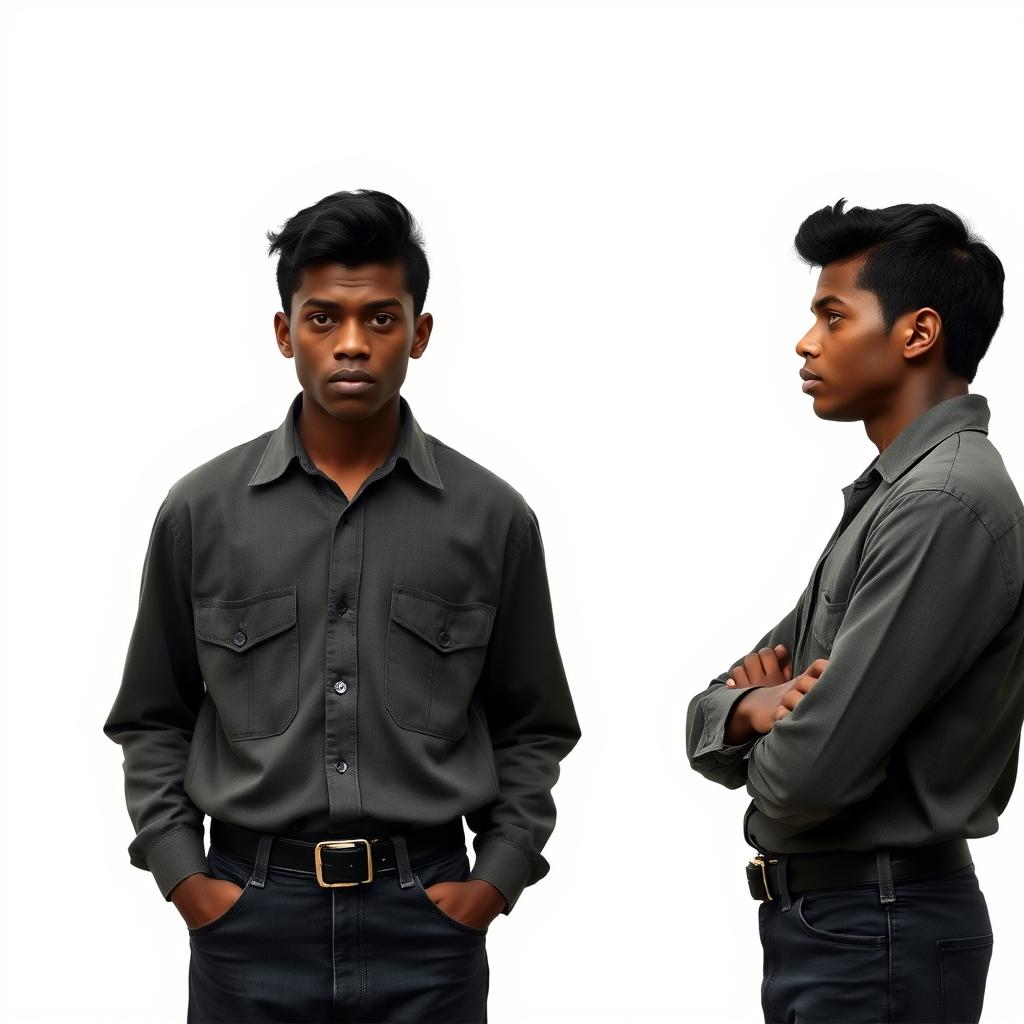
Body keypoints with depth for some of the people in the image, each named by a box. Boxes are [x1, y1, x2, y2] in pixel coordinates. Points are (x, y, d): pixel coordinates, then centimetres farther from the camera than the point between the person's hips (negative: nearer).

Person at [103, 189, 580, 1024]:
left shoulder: (492, 517, 2)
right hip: (249, 917, 0)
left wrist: (498, 876, -1)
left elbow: (533, 727, 9)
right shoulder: (201, 511, 3)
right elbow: (153, 719, 9)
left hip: (426, 921, 0)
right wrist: (181, 874, -1)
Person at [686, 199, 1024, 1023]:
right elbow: (710, 719, 12)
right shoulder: (886, 495, 13)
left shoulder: (945, 505, -18)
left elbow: (807, 772, -24)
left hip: (880, 931, -9)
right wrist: (753, 706, -11)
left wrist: (766, 712, -1)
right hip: (823, 915, 9)